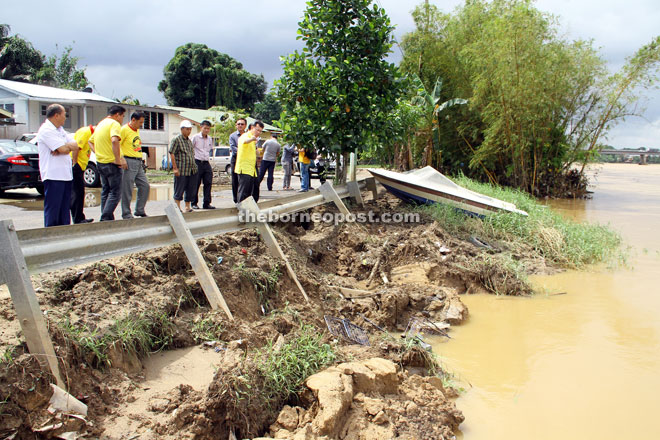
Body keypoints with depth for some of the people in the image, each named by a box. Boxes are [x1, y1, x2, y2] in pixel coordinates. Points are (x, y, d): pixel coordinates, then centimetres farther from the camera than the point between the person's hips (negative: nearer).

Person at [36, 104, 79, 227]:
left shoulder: (60, 130, 18)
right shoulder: (46, 130, -11)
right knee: (52, 209, -4)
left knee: (64, 208, 12)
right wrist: (70, 146, 2)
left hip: (66, 175, 9)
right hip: (53, 176, -9)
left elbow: (76, 146, 10)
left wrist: (65, 147, -10)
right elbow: (64, 149, -20)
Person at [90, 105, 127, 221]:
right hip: (112, 164, -9)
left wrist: (98, 153, 13)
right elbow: (114, 141, -29)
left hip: (100, 162, 9)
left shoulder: (100, 124, 17)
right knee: (115, 193, -4)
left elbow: (91, 141, 25)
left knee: (105, 191, 15)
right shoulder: (114, 124, -12)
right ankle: (106, 218, -11)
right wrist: (118, 160, -25)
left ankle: (105, 219, 17)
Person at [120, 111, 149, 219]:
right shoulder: (124, 130, -10)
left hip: (138, 163, 8)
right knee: (127, 190, -3)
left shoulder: (137, 130, 16)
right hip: (129, 162, -8)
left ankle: (139, 210, 18)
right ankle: (126, 214, 5)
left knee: (145, 186, 7)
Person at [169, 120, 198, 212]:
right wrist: (175, 168, -15)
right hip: (181, 170, -7)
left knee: (191, 189, 8)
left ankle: (187, 207, 18)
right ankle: (178, 207, 7)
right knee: (179, 190, -2)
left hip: (192, 170, 7)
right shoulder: (176, 140, -4)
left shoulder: (189, 140, 17)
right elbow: (172, 153, -9)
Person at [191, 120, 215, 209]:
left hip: (206, 163, 5)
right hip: (197, 163, -5)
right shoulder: (195, 137, -4)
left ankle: (207, 203, 6)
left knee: (208, 183, 1)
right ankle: (194, 203, 10)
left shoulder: (209, 139, 11)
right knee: (196, 184, 0)